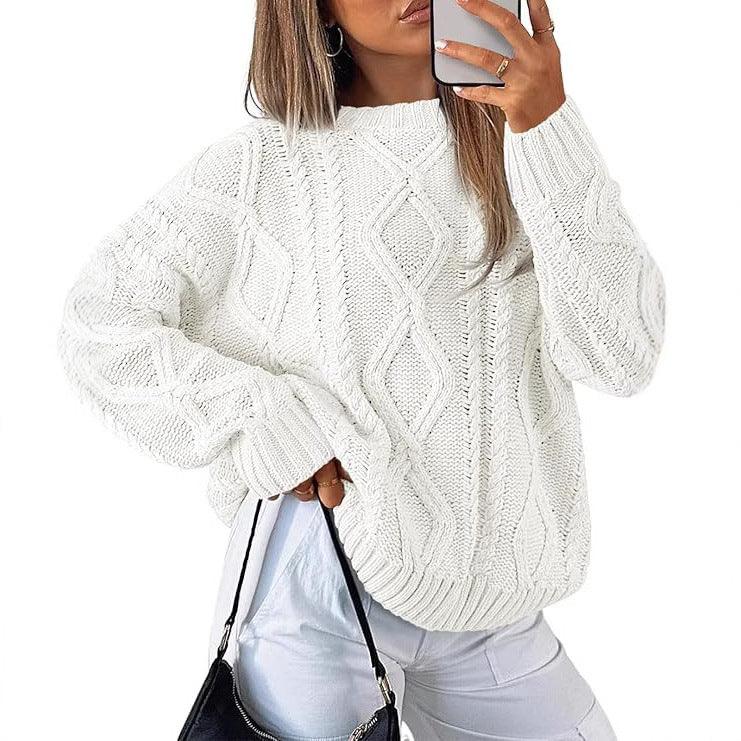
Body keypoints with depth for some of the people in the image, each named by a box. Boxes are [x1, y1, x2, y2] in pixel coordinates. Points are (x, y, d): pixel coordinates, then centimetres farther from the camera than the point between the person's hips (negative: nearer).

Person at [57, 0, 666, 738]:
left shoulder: (536, 143, 2)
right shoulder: (264, 163, -4)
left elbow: (622, 356, -10)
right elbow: (97, 327, -5)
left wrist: (548, 131, -19)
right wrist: (281, 434, -13)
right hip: (326, 586, -2)